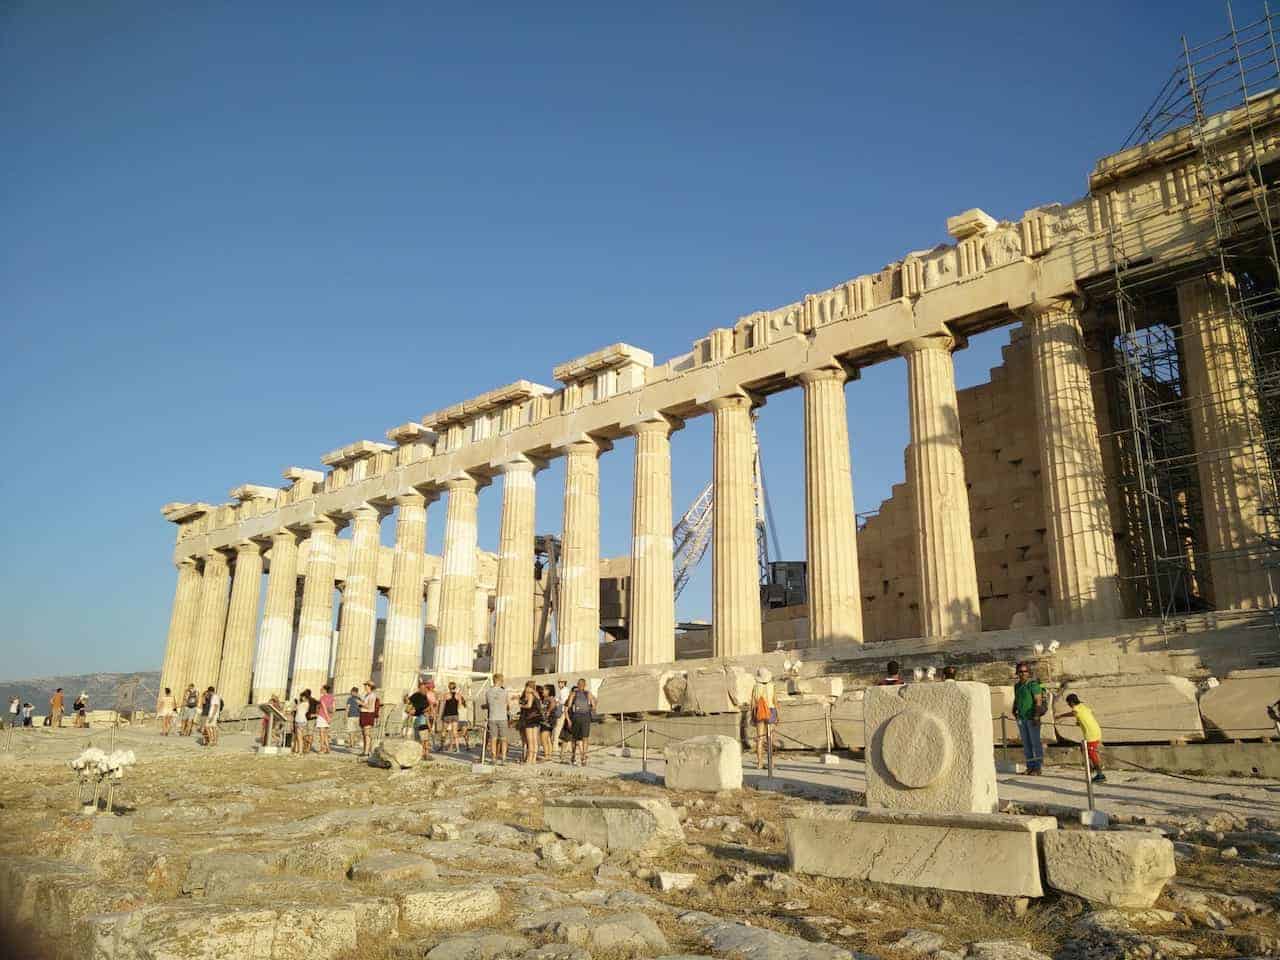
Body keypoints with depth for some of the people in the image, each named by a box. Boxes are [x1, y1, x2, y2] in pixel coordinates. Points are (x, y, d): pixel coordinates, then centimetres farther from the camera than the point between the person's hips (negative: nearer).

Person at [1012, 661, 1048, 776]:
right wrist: (1014, 711, 10)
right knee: (1026, 743, 9)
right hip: (1021, 718, 7)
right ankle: (1030, 767, 15)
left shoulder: (1033, 684, -11)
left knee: (1035, 743, -2)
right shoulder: (1017, 685, 12)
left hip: (1032, 718, -7)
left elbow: (1039, 701, -16)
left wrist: (1036, 716, -22)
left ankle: (1037, 768, 4)